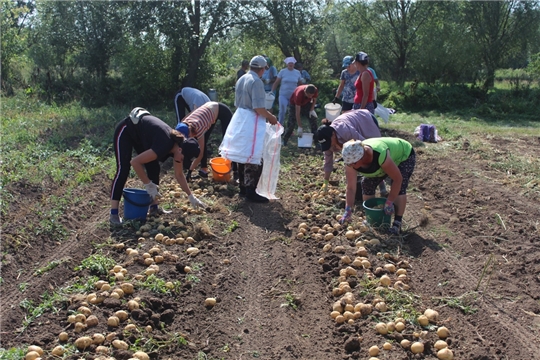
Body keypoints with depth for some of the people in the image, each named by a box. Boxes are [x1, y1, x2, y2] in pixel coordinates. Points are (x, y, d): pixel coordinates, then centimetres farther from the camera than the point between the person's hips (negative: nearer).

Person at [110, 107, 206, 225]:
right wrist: (148, 185, -26)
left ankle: (154, 208, 7)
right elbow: (135, 162, -34)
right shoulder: (164, 146, -37)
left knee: (154, 168, 0)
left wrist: (191, 197, 0)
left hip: (140, 135, 8)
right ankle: (113, 214, -18)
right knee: (123, 170, -17)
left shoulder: (178, 144, -13)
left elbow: (179, 175, 0)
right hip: (125, 131, -8)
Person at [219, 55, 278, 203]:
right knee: (253, 159, -4)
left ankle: (243, 188, 23)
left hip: (240, 119, 9)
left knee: (243, 157, 15)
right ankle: (250, 192, -2)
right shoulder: (256, 81, -16)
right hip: (251, 123, -9)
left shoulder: (241, 79, 12)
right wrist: (271, 117, -4)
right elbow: (258, 108, -21)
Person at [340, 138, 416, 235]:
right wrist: (348, 210, -30)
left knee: (399, 187, -25)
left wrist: (389, 203, -32)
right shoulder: (351, 161, -29)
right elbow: (351, 188, -23)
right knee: (367, 183, -7)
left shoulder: (380, 155, -46)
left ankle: (397, 224, -17)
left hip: (404, 155, -6)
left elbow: (398, 179, -36)